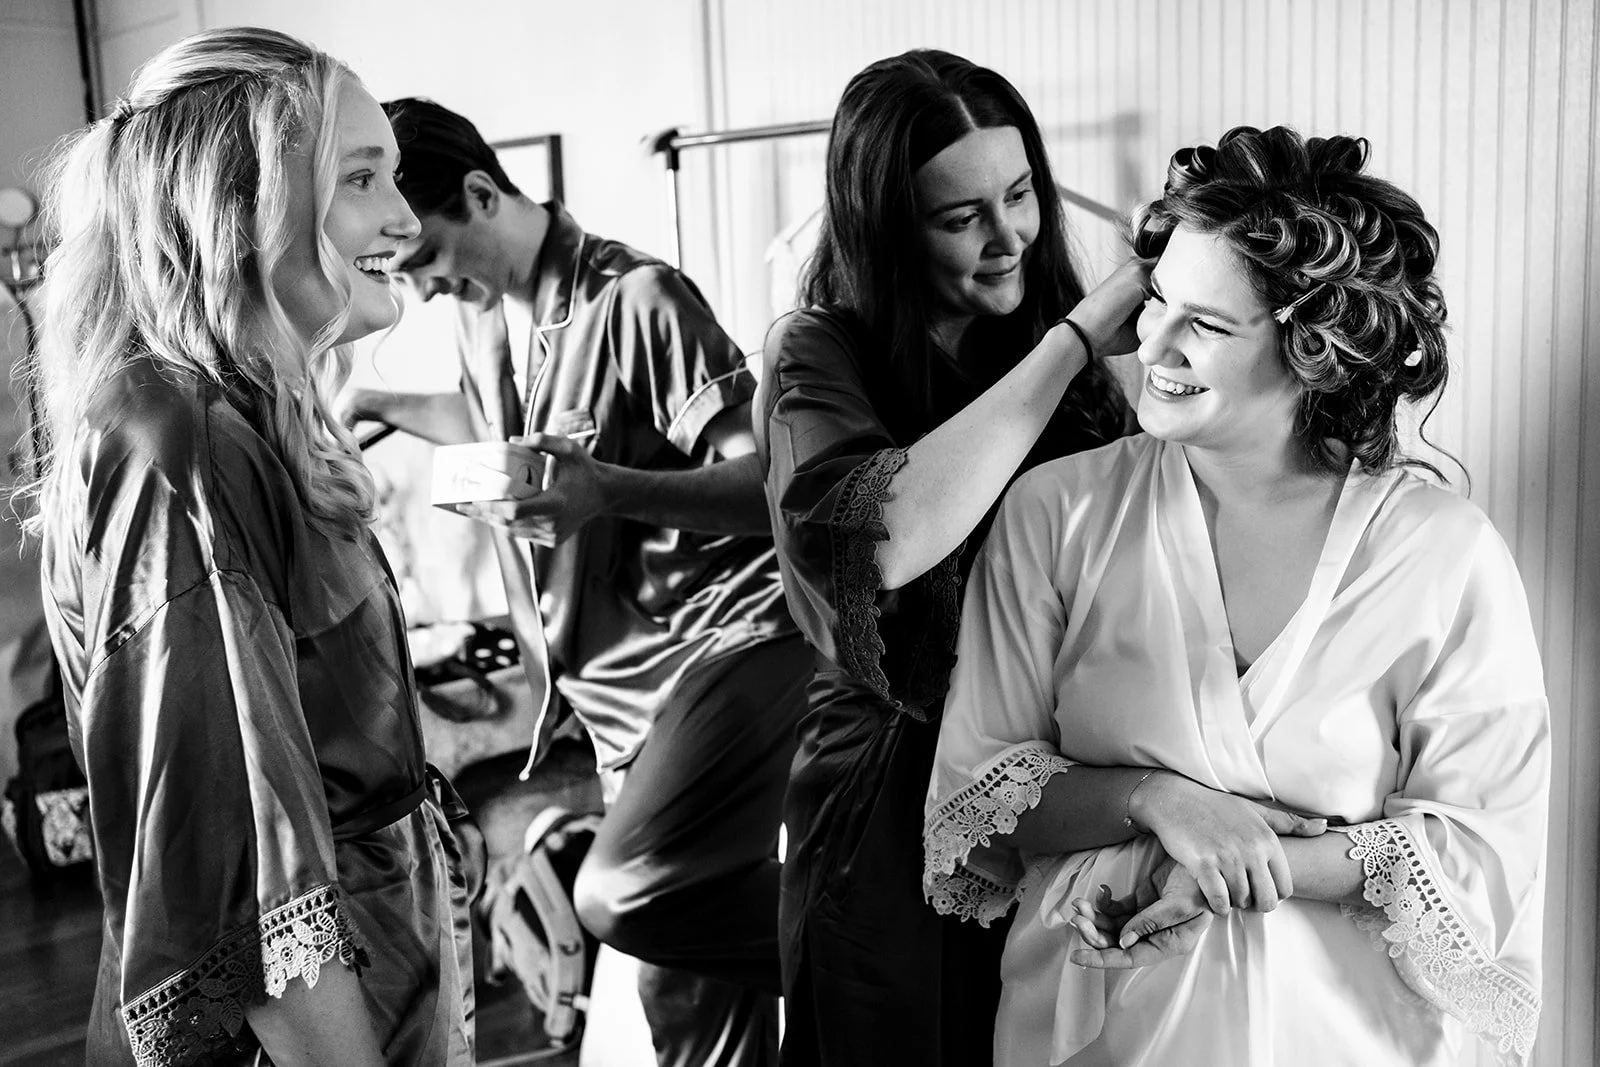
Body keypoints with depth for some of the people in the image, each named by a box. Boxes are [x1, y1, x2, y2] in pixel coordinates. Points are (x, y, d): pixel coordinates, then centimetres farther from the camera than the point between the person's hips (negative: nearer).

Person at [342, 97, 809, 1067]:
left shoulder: (635, 299, -15)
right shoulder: (484, 315, 10)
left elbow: (767, 484, -20)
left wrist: (608, 491, -34)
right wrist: (377, 405, 23)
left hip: (726, 638, -8)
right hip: (617, 676, 8)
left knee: (628, 896, -26)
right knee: (683, 960, 10)